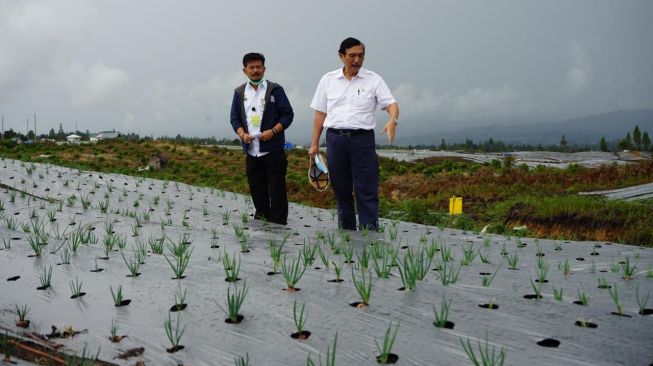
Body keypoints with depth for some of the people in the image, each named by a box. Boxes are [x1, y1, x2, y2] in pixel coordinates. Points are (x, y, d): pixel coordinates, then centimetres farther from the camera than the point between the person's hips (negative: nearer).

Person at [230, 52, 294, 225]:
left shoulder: (275, 90, 1)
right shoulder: (240, 92, 12)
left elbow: (288, 114, -1)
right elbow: (235, 118, 12)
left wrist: (273, 131, -14)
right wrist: (242, 134, -7)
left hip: (273, 150, -4)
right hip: (251, 151, 4)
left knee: (277, 189, -3)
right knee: (257, 189, 10)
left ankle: (278, 223, 4)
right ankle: (261, 220, 21)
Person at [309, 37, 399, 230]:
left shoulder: (373, 80, 3)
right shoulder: (328, 80, 9)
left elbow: (391, 104, -6)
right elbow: (320, 114, 11)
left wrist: (393, 120, -28)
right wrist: (314, 144, 8)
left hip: (362, 138, -2)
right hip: (335, 138, 2)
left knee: (366, 190, -4)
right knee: (341, 190, 9)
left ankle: (370, 230, 0)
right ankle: (345, 229, 20)